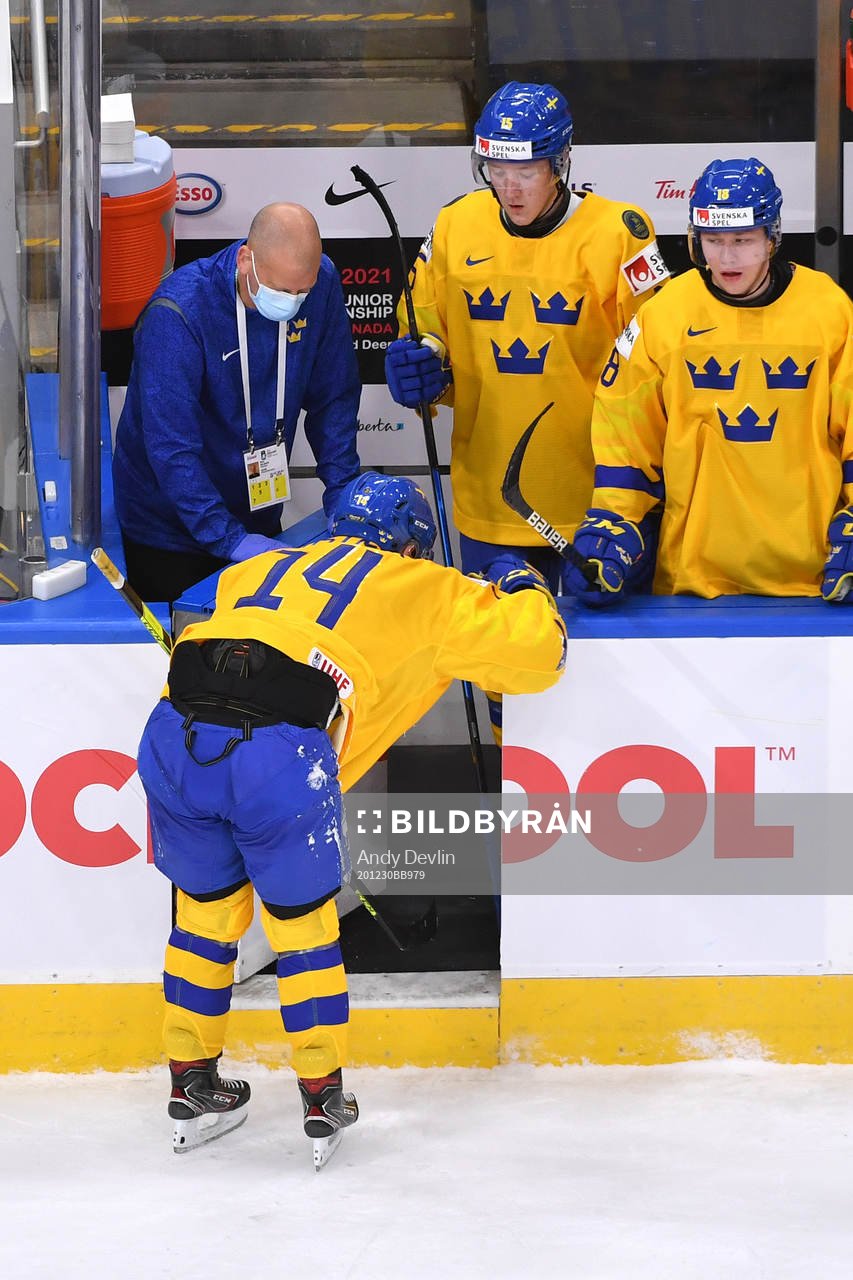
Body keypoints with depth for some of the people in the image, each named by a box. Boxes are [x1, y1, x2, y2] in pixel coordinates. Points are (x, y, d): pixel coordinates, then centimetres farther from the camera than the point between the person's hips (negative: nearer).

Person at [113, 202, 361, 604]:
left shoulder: (321, 283, -12)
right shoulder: (177, 313, -28)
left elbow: (333, 400, 0)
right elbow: (171, 448, -30)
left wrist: (343, 494, -9)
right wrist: (230, 539, -32)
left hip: (260, 521, 5)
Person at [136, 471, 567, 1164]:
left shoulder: (263, 568, 33)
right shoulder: (419, 588, 21)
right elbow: (533, 647, 19)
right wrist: (519, 586, 41)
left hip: (174, 734, 4)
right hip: (281, 751, -4)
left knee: (207, 907, 24)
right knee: (303, 920, 16)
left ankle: (193, 1084, 33)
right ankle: (323, 1100, 23)